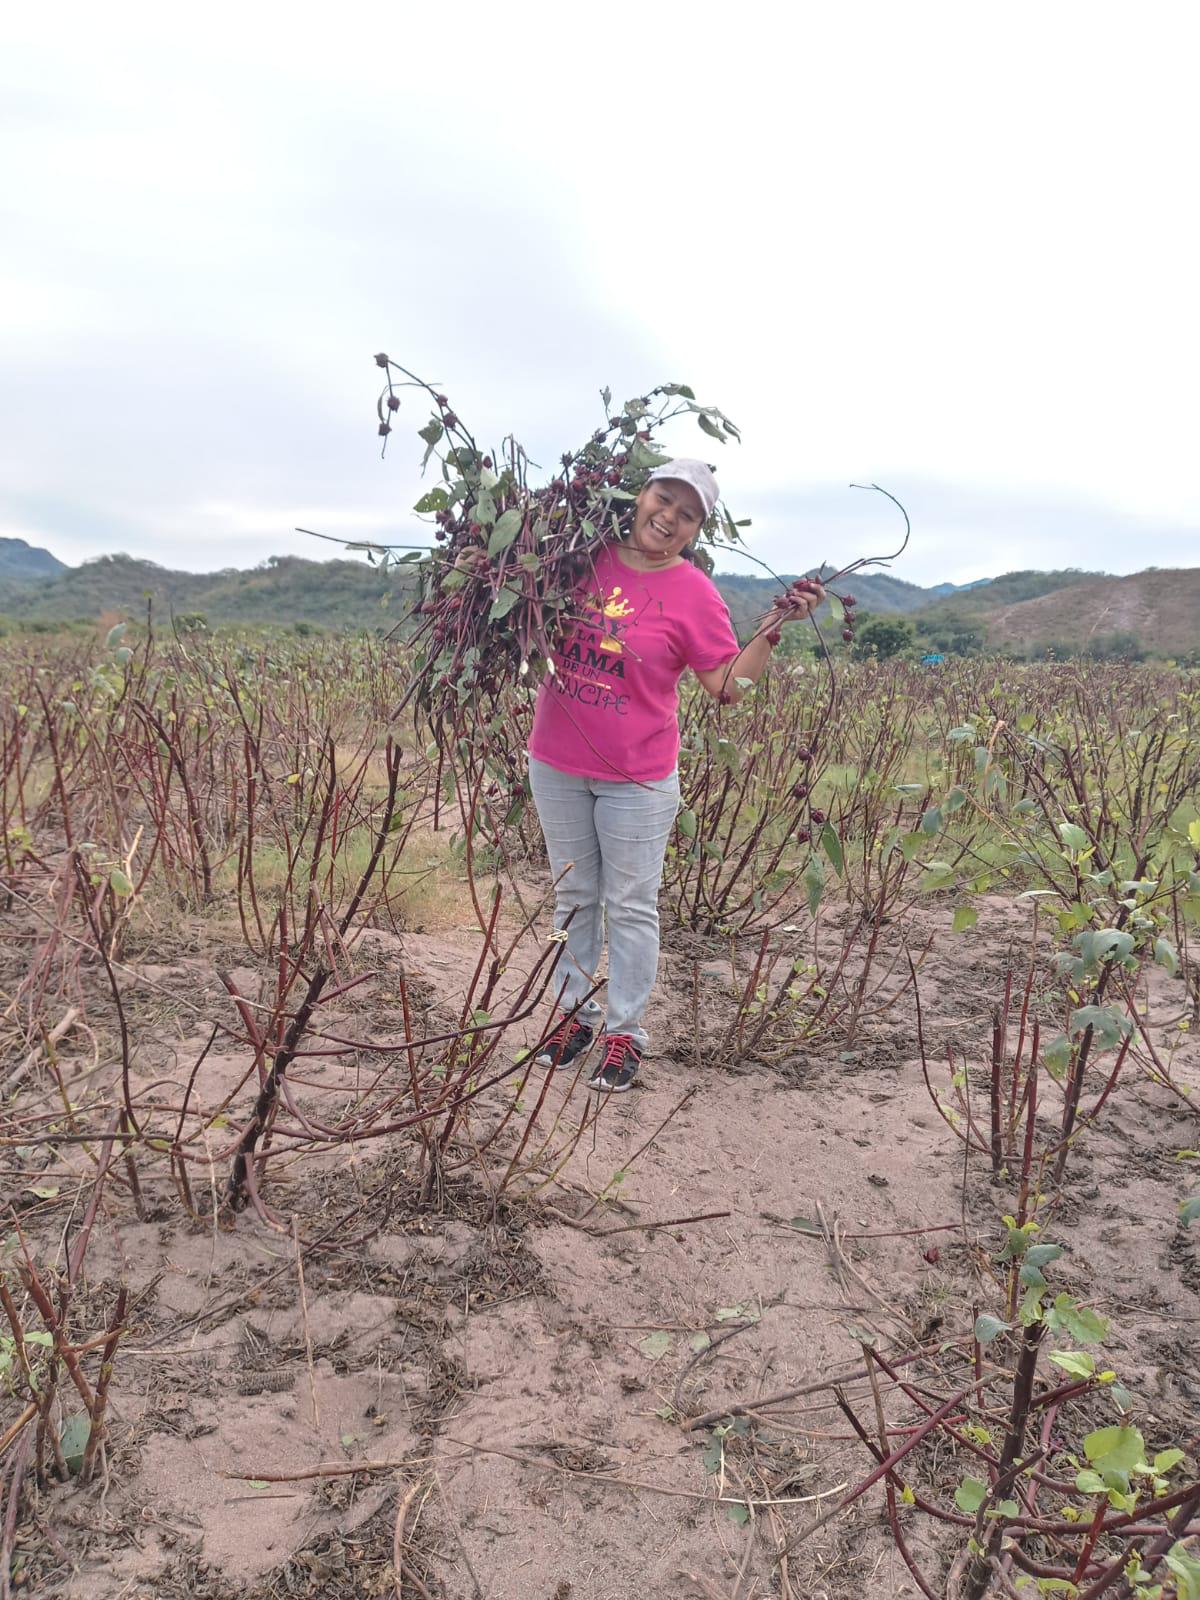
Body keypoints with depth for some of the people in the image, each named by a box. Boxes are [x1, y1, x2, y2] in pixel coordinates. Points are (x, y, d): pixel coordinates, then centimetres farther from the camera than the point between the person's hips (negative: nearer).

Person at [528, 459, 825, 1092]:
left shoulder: (693, 593, -9)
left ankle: (626, 1032, 20)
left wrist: (774, 629, -19)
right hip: (556, 765, 4)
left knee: (631, 907, 6)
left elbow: (728, 685, -10)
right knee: (573, 896, 16)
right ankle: (575, 1012, 32)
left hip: (636, 778, -3)